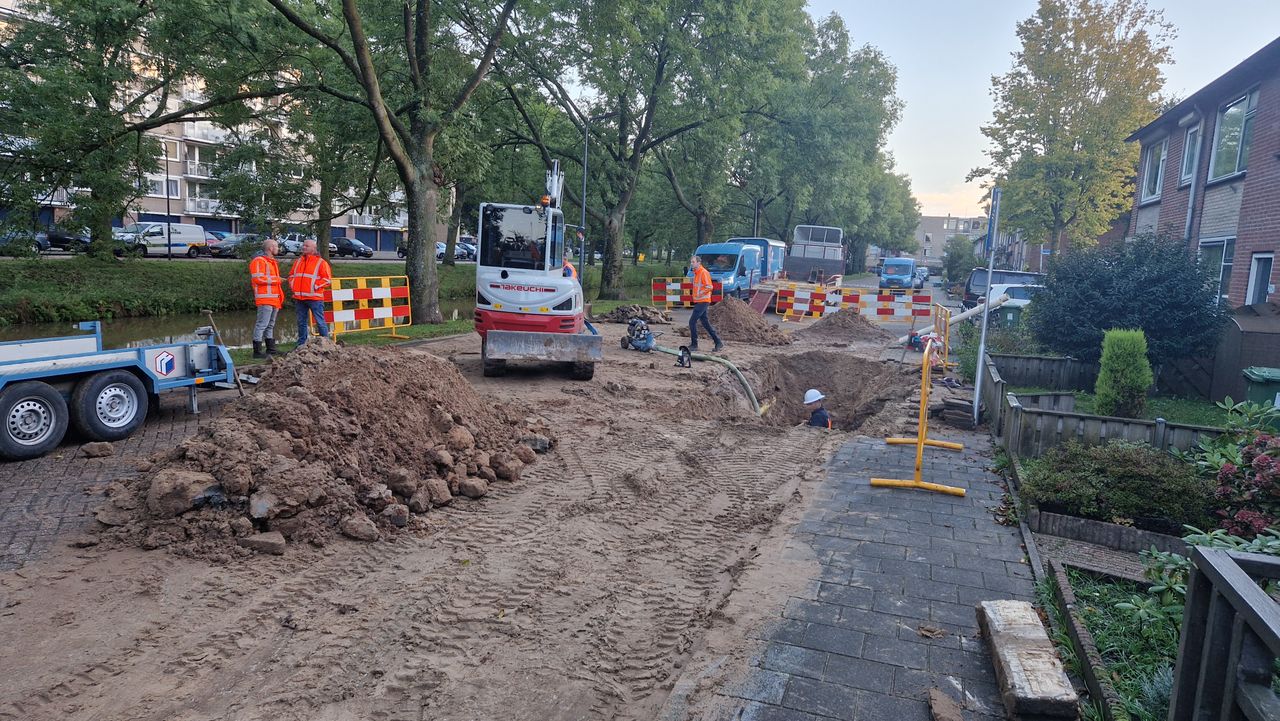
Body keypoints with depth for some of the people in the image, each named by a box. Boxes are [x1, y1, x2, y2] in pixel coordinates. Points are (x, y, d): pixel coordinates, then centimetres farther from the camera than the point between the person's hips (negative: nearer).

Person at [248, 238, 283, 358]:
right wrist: (276, 280, -13)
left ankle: (271, 349, 21)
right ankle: (257, 351, -8)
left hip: (274, 299, 10)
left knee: (270, 325, 14)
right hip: (265, 299, -10)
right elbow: (258, 278, -19)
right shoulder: (259, 261, -9)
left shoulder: (271, 261, 23)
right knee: (262, 324, -10)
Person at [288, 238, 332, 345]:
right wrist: (292, 285, 12)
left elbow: (327, 279, -7)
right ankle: (301, 344, 19)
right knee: (301, 322, 11)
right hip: (299, 298, 6)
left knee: (320, 322, -6)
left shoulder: (321, 262, -1)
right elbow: (291, 275, 28)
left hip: (314, 297, -6)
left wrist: (315, 286, -13)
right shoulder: (298, 261, 17)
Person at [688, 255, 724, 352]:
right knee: (706, 323, 12)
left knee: (692, 322, -8)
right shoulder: (696, 273, 14)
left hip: (702, 302, -10)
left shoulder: (704, 272, -14)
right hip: (698, 301, 10)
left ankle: (694, 345, 0)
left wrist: (699, 294, -18)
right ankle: (718, 343, 16)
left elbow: (709, 287, -21)